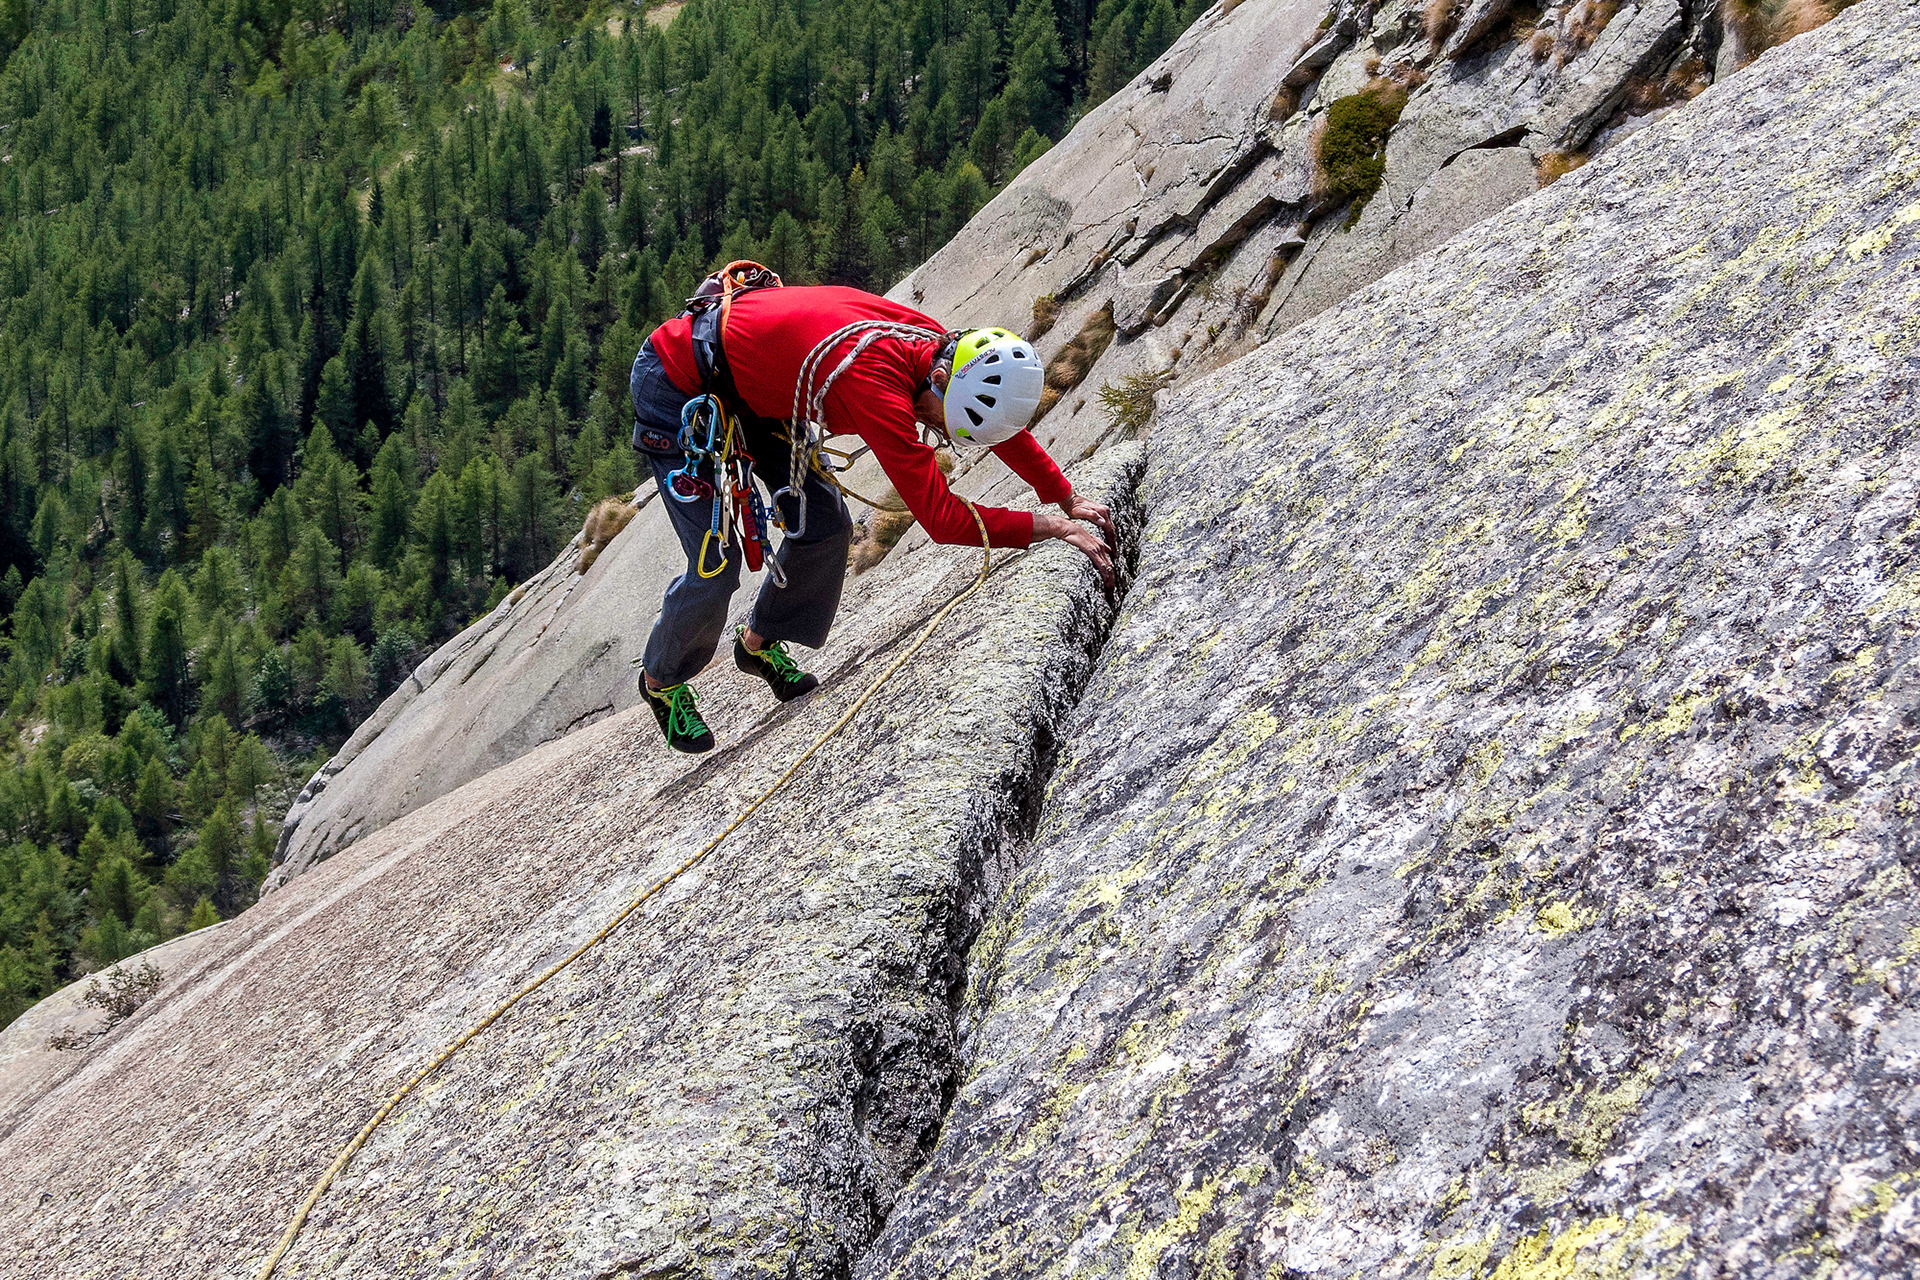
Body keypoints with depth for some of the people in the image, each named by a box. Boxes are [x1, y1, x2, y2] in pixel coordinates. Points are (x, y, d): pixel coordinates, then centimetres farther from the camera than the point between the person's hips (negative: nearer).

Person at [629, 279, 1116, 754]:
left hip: (744, 386, 8)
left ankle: (760, 643, 29)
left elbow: (1005, 426, 9)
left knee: (825, 523, 4)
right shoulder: (878, 384, -39)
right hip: (674, 385, -8)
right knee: (715, 568, -8)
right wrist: (1056, 527, -28)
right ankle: (662, 680, 20)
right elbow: (941, 519, -35)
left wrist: (1069, 500, 10)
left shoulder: (939, 347, -14)